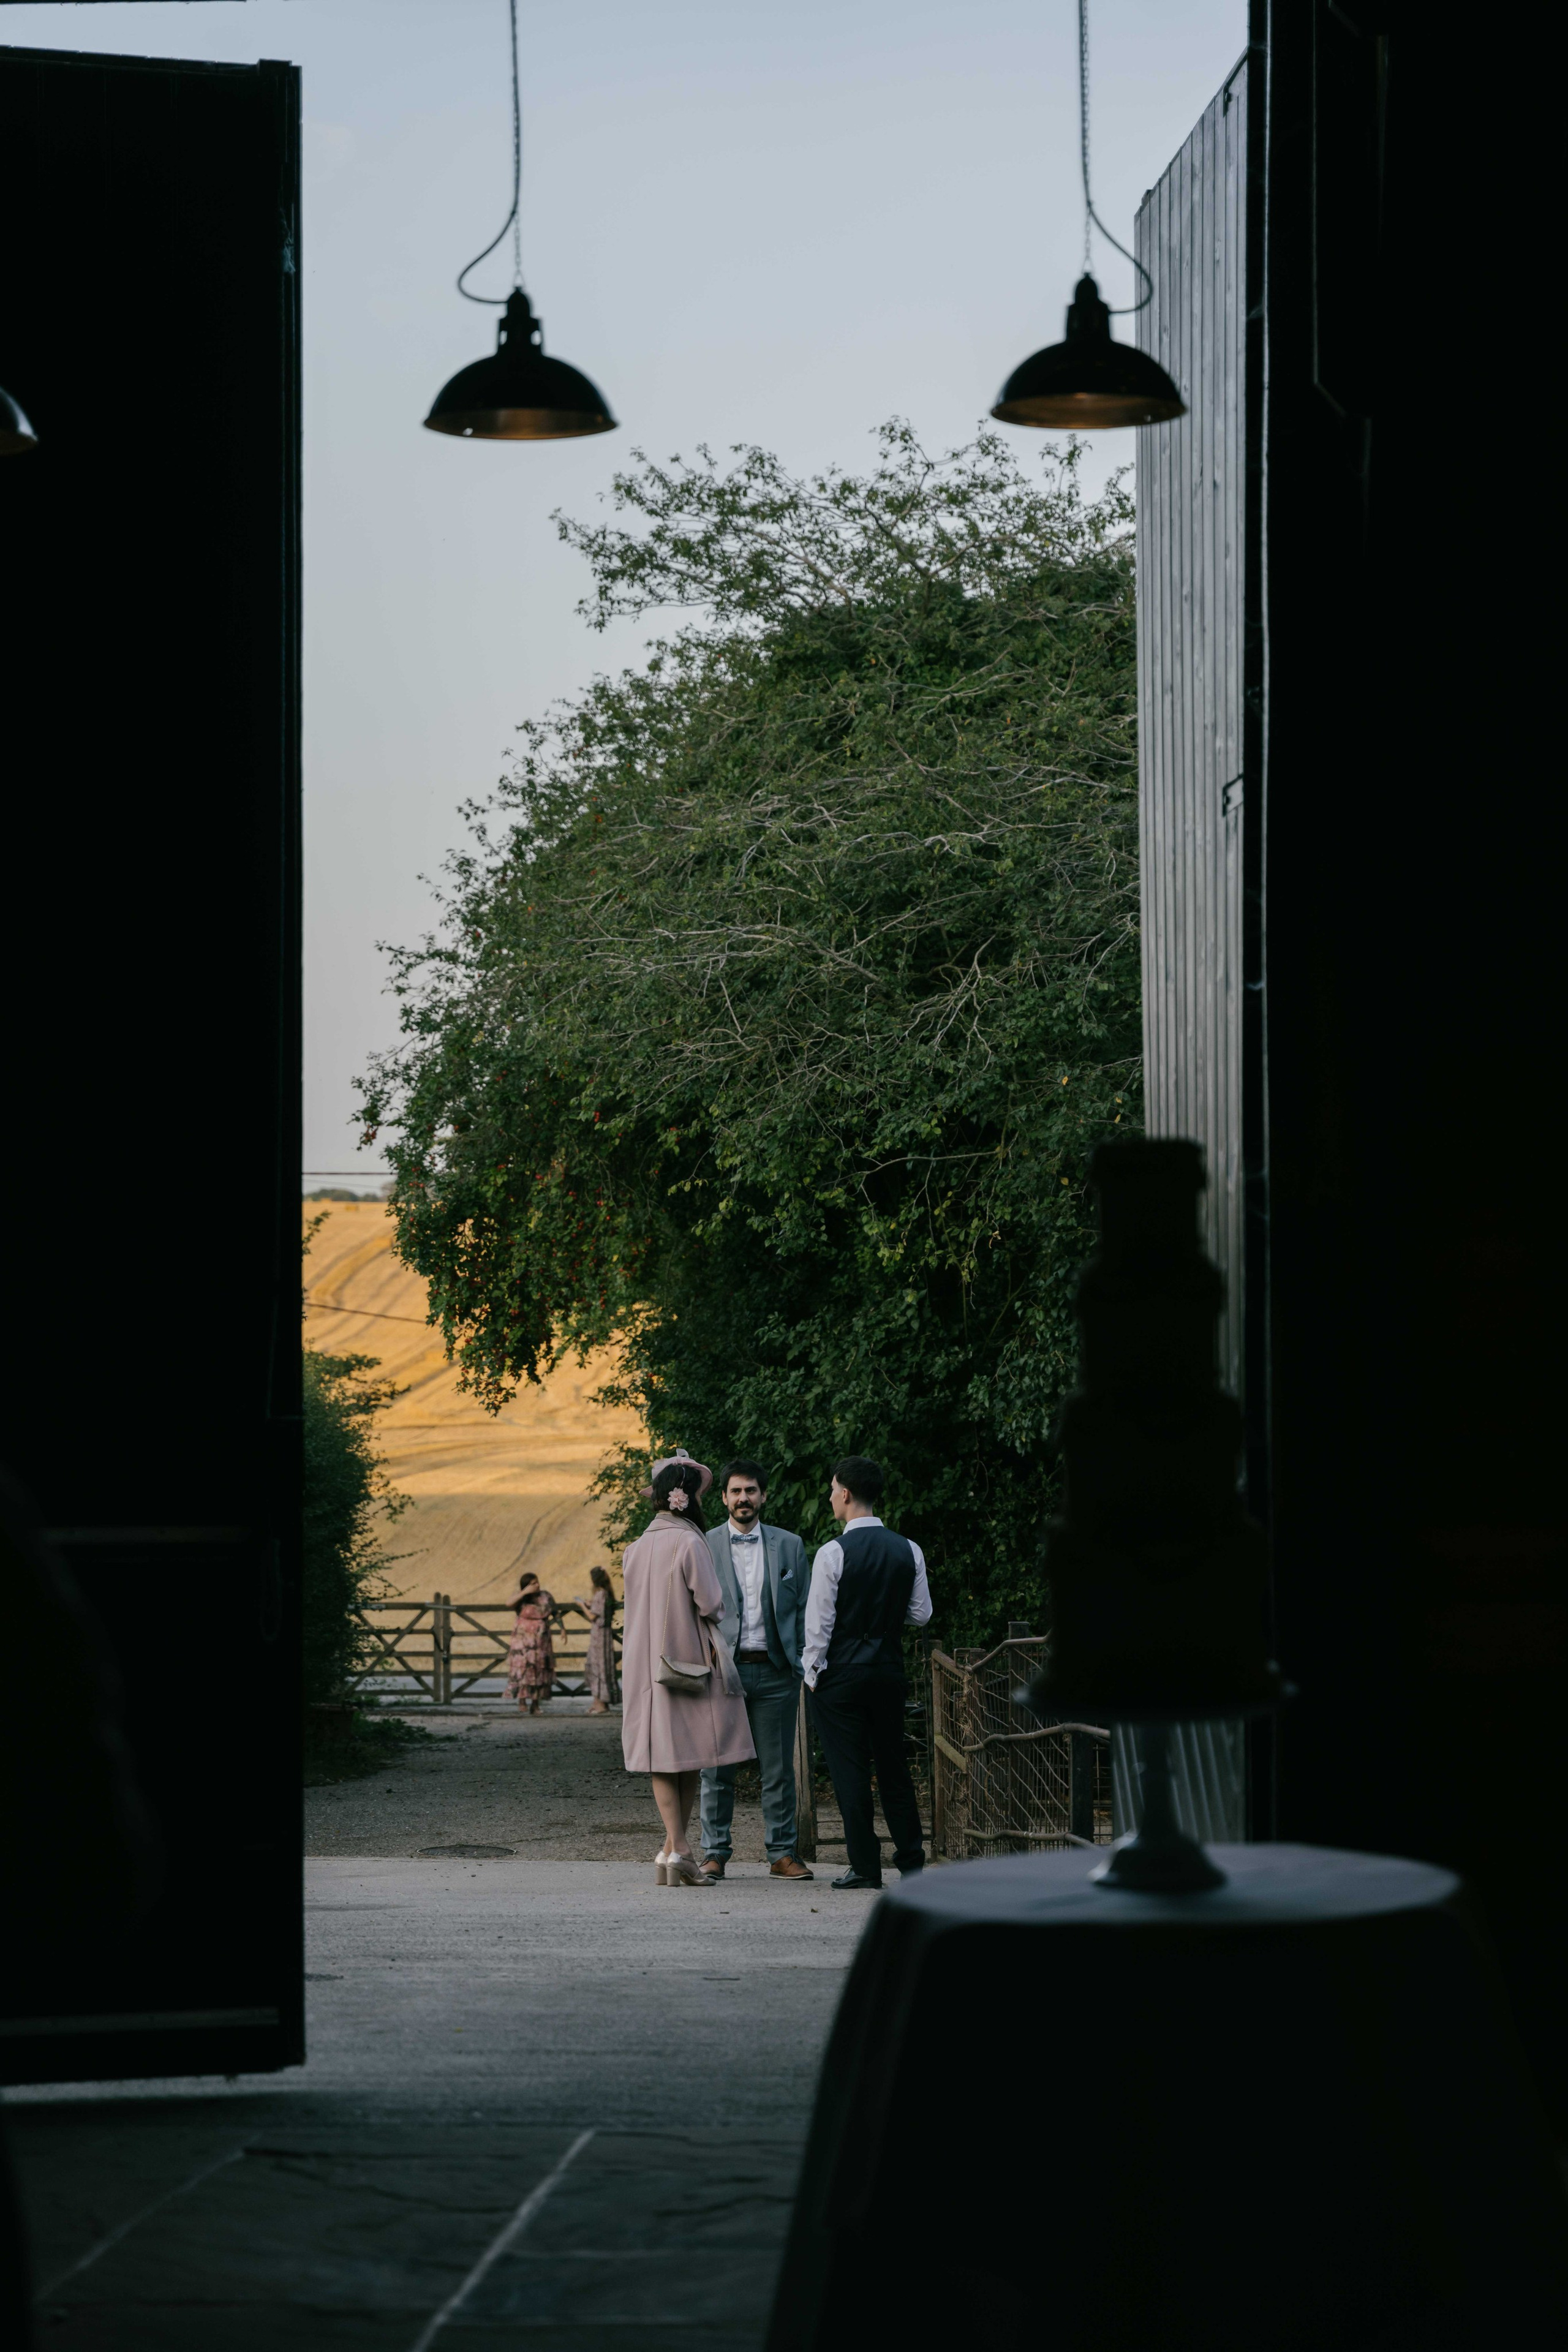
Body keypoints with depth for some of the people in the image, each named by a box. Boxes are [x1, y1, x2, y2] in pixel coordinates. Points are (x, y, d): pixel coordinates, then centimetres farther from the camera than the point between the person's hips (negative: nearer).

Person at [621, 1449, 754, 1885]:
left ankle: (675, 1849, 2)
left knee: (665, 1757, 6)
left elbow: (632, 1602, 13)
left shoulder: (637, 1547, 7)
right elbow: (710, 1604, -13)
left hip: (645, 1664, 6)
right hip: (688, 1657, -6)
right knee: (688, 1758, 4)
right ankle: (676, 1850, 6)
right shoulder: (689, 1543, -13)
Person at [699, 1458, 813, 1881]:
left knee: (779, 1767, 3)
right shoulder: (704, 1548, 6)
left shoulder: (789, 1546, 10)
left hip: (775, 1670, 1)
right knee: (717, 1769, 1)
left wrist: (804, 1669, 3)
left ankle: (782, 1853, 9)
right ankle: (715, 1854, 9)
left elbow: (802, 1611, 10)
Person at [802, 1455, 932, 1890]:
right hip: (890, 1670, 5)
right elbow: (921, 1614, 7)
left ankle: (865, 1866, 1)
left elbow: (818, 1623, -12)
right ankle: (911, 1862, 20)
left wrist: (813, 1674, -2)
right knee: (894, 1767, 15)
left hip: (840, 1674, -5)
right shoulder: (909, 1551, 1)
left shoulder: (833, 1554, -14)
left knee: (849, 1770, 1)